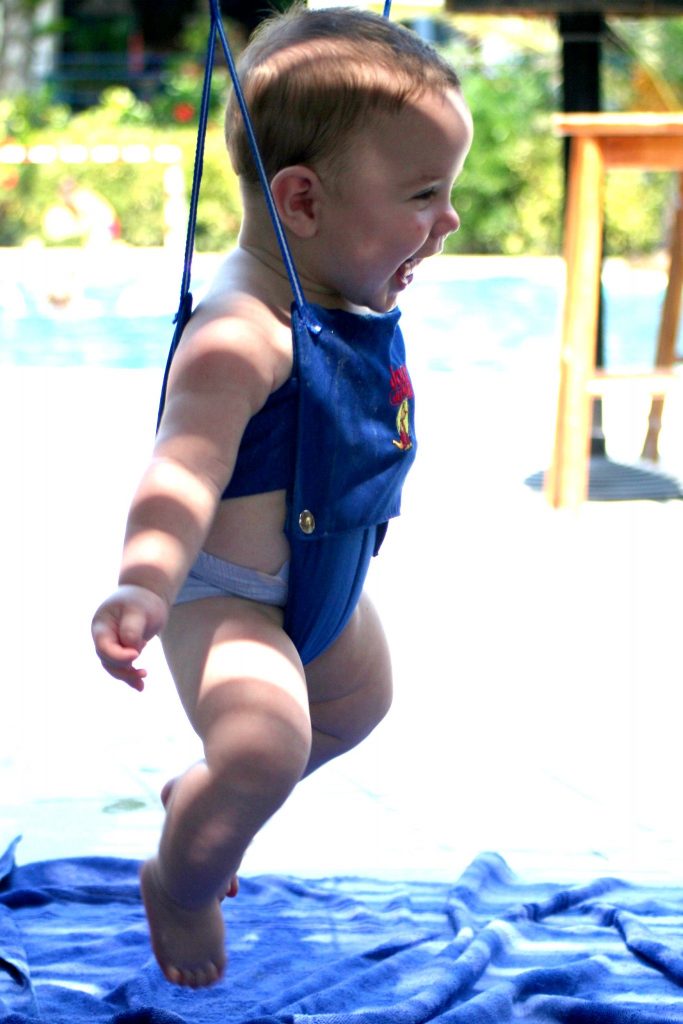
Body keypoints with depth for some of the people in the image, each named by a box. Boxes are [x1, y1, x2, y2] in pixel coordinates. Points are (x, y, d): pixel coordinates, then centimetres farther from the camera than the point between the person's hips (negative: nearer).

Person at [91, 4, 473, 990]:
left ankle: (203, 796, 56)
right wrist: (144, 584, -65)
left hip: (319, 579, 10)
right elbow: (185, 466, -49)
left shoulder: (353, 294, -6)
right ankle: (178, 883, 3)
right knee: (266, 746, -31)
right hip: (224, 594, -10)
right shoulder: (245, 333, -36)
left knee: (360, 698, 32)